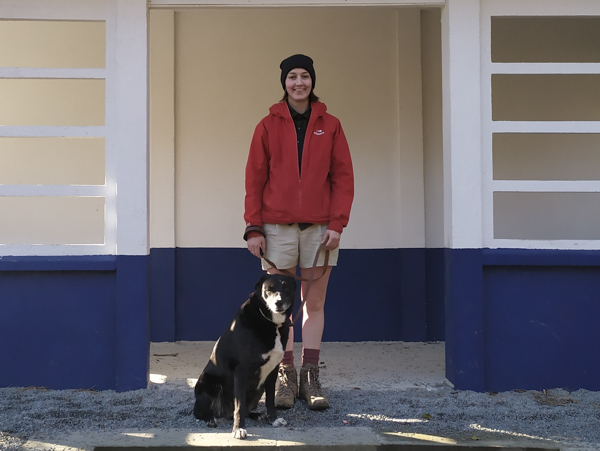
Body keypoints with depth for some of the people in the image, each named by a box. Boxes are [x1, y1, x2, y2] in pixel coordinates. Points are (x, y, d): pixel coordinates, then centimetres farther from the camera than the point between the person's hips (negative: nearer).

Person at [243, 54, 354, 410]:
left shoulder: (330, 125, 7)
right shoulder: (269, 126, 6)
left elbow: (343, 177, 4)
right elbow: (254, 179, 4)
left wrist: (337, 224, -6)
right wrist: (253, 227, -4)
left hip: (319, 227, 1)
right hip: (277, 227, 0)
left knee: (315, 303, 4)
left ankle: (311, 377, 9)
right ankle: (286, 377, 7)